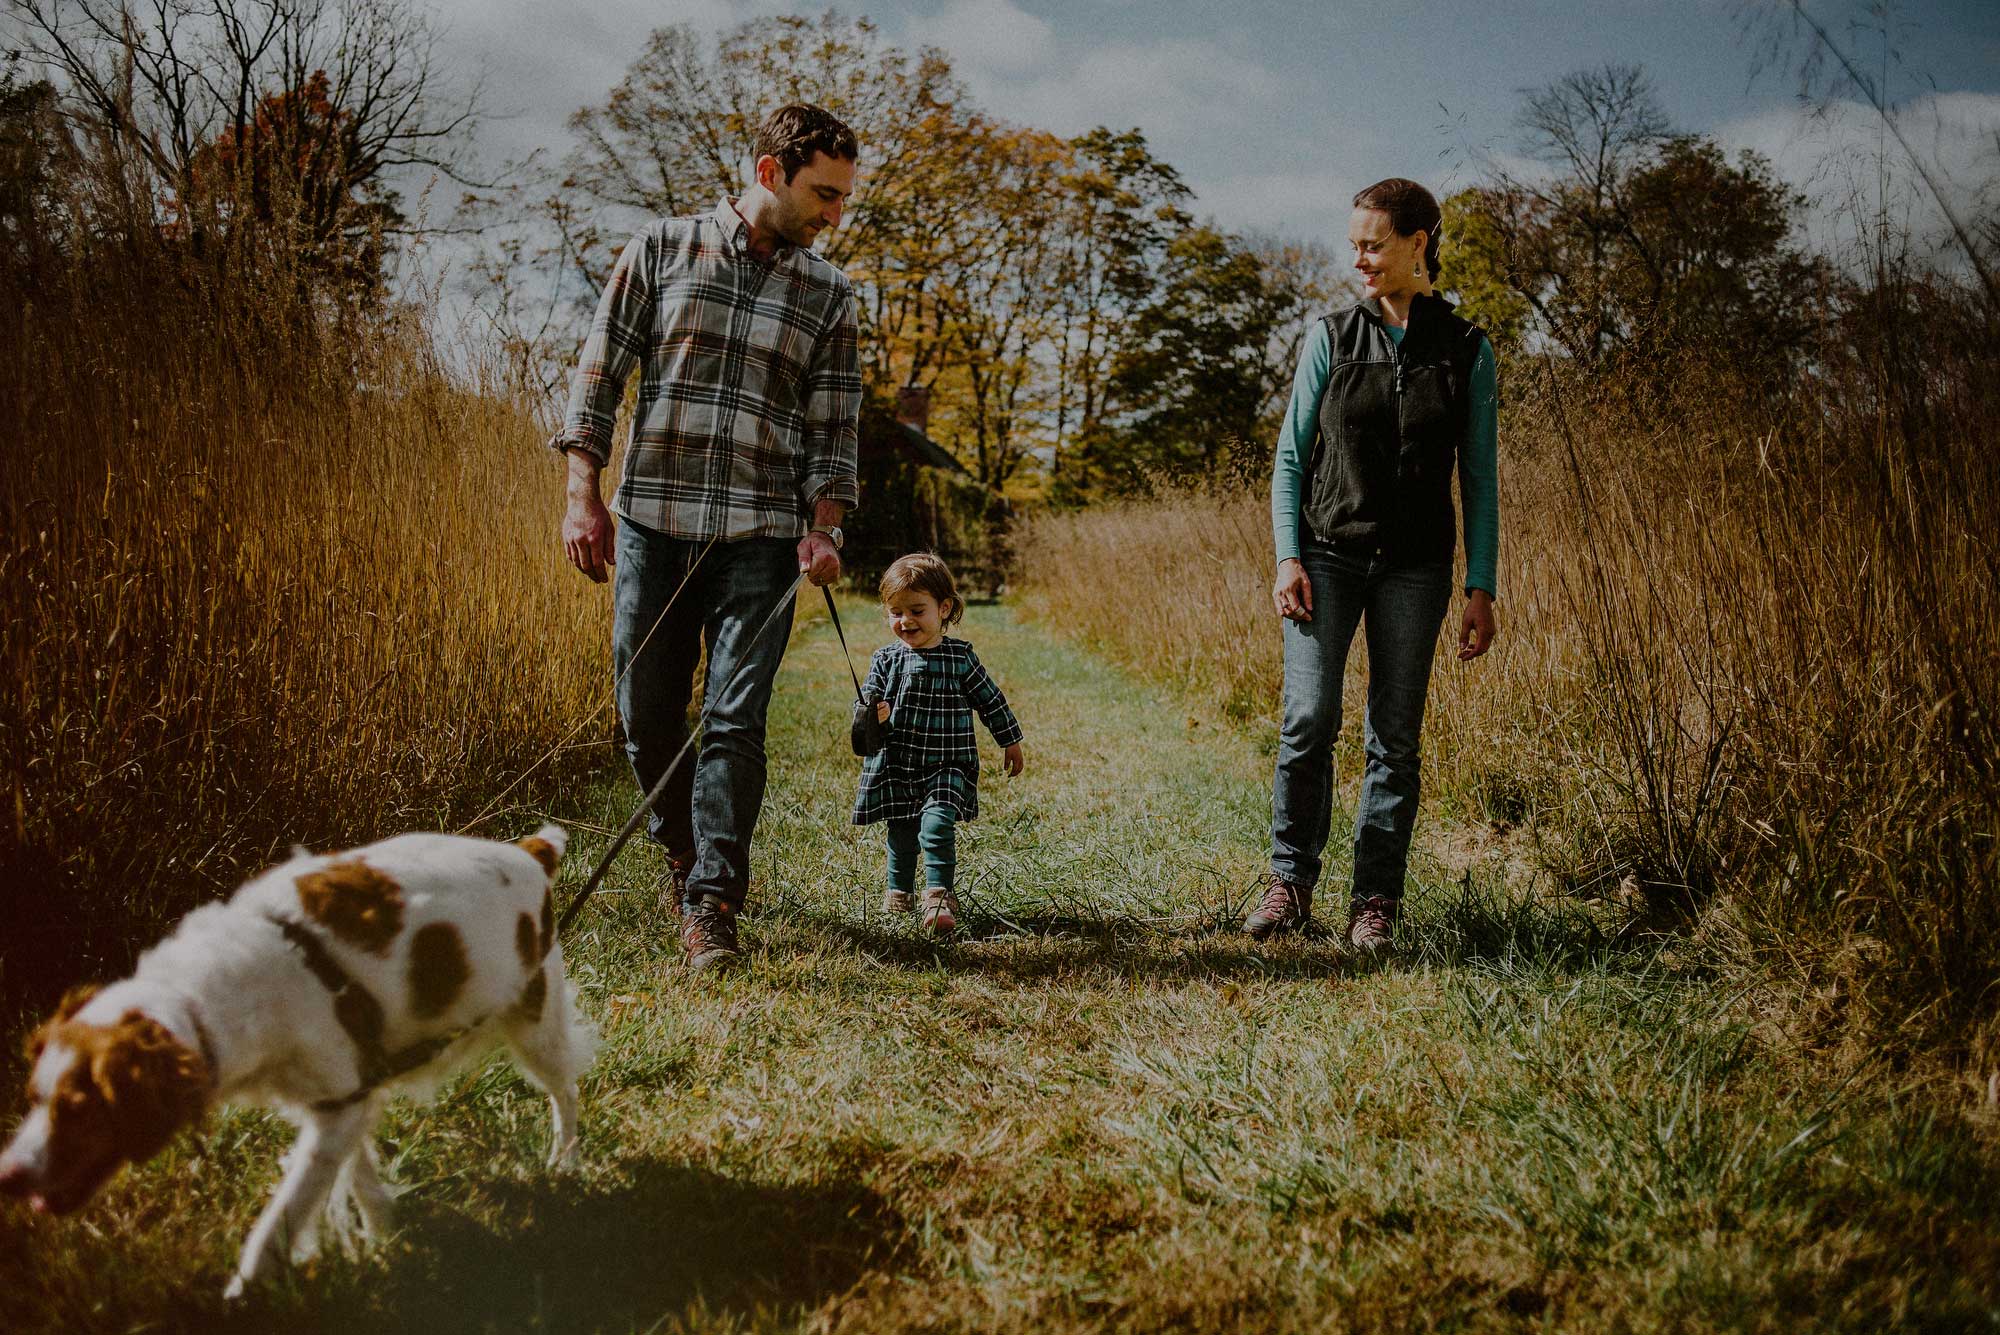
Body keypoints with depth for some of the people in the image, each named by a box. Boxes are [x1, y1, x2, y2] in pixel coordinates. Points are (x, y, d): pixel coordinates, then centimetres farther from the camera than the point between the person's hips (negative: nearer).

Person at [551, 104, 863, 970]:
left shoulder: (829, 296, 10)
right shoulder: (663, 249, 5)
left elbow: (833, 427, 10)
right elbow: (599, 374, 5)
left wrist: (822, 530, -5)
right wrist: (583, 496, -3)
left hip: (760, 538, 0)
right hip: (651, 522, 0)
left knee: (735, 720, -10)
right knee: (648, 713, 7)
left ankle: (711, 906, -7)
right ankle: (684, 850, 32)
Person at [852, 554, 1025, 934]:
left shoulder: (961, 657, 0)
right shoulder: (886, 659, 1)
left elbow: (990, 700, 9)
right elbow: (866, 700, -1)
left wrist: (1011, 741, 15)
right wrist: (873, 715, -26)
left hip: (947, 766, -2)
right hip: (896, 765, 2)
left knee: (937, 824, -20)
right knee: (902, 834, 11)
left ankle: (938, 895, -16)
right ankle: (899, 891, 32)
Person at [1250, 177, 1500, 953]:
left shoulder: (1465, 351, 3)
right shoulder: (1331, 338, 4)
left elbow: (1479, 479, 5)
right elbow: (1291, 455, 5)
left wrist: (1481, 587, 0)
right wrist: (1288, 558, -5)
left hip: (1414, 567, 0)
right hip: (1328, 554, 0)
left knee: (1395, 737, 1)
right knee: (1308, 720, -10)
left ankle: (1376, 901, 10)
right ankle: (1291, 882, 5)